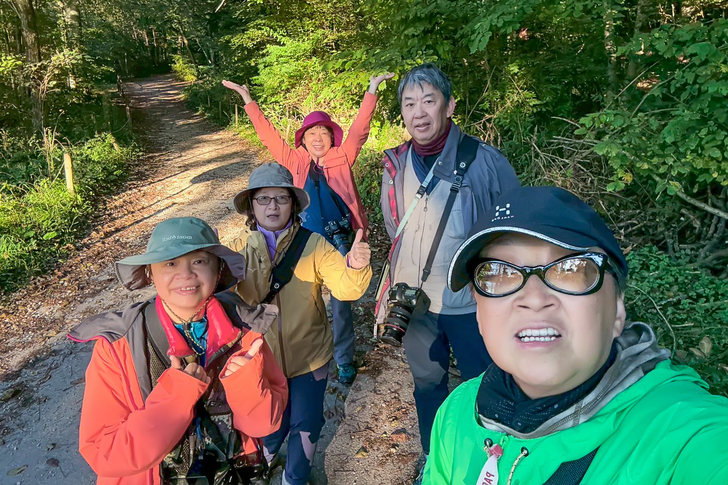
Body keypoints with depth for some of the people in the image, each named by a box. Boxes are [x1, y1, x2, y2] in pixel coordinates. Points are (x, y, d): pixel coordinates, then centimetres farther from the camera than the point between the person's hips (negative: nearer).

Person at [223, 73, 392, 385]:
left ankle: (344, 359, 24)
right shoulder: (296, 162, 5)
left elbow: (359, 130, -4)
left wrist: (372, 91, -11)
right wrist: (248, 100, 4)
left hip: (339, 242, -1)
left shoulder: (342, 158, 3)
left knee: (341, 302, 7)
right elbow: (269, 135, 6)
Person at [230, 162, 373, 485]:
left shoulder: (314, 244, -12)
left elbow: (344, 288, -24)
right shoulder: (240, 248, -9)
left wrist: (355, 267, -46)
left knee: (306, 425, 14)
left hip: (309, 358, -1)